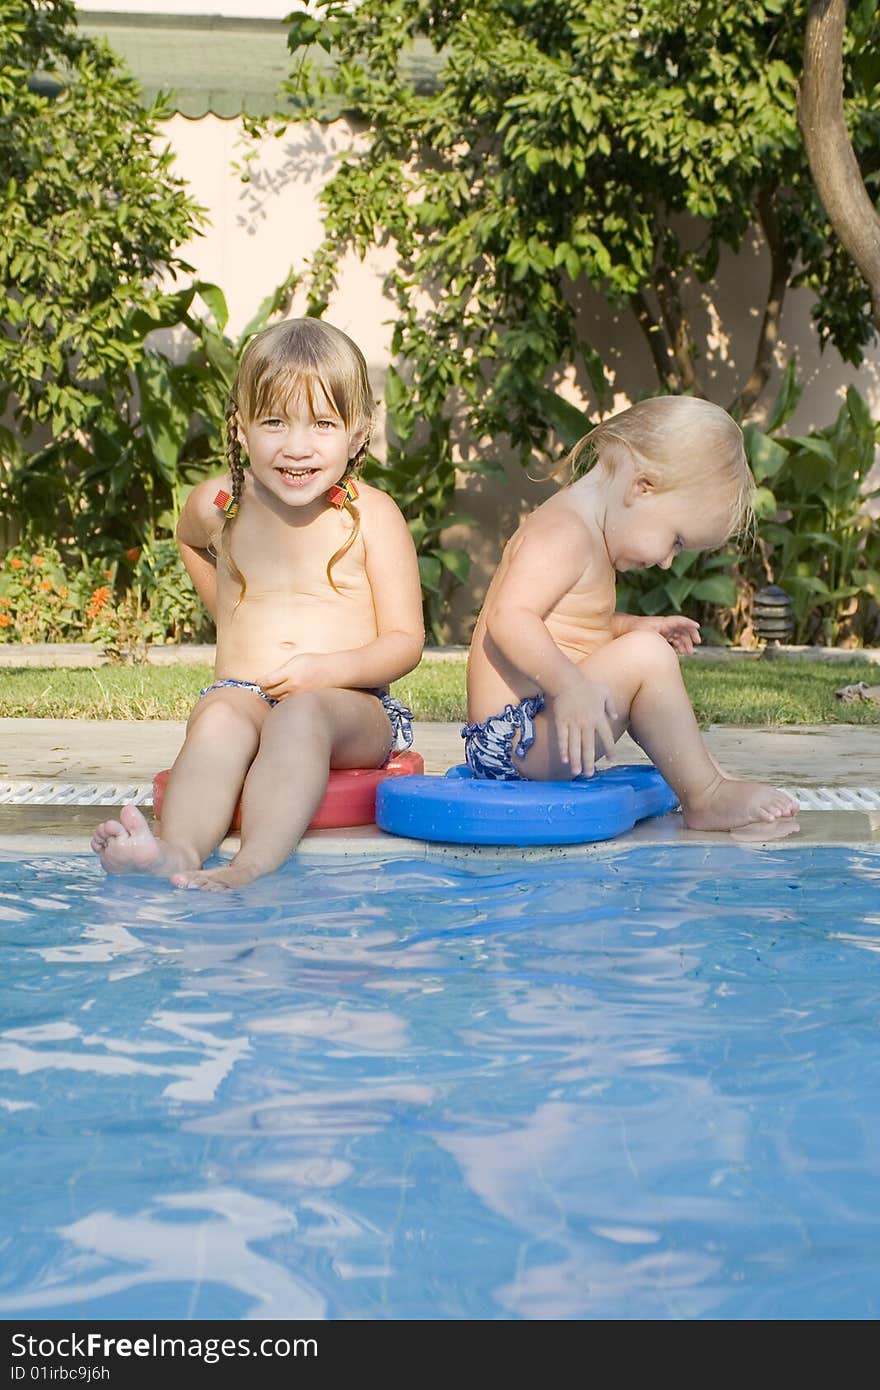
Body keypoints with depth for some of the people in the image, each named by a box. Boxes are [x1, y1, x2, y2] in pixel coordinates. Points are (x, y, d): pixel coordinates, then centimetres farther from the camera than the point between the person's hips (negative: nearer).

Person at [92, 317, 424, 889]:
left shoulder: (370, 514, -2)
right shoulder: (216, 505, 7)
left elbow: (405, 641, -3)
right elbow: (191, 541, 36)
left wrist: (330, 668, -21)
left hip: (351, 706, -2)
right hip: (244, 692, 2)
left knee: (302, 713, -37)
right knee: (220, 717, -33)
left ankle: (255, 865, -57)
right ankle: (180, 849, -58)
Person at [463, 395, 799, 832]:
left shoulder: (584, 530, 17)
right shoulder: (563, 533, -17)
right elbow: (507, 619, -31)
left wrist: (633, 627, 25)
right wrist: (569, 684, -42)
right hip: (512, 736, -12)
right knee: (645, 658, -25)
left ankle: (713, 777, 23)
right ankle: (706, 799, -14)